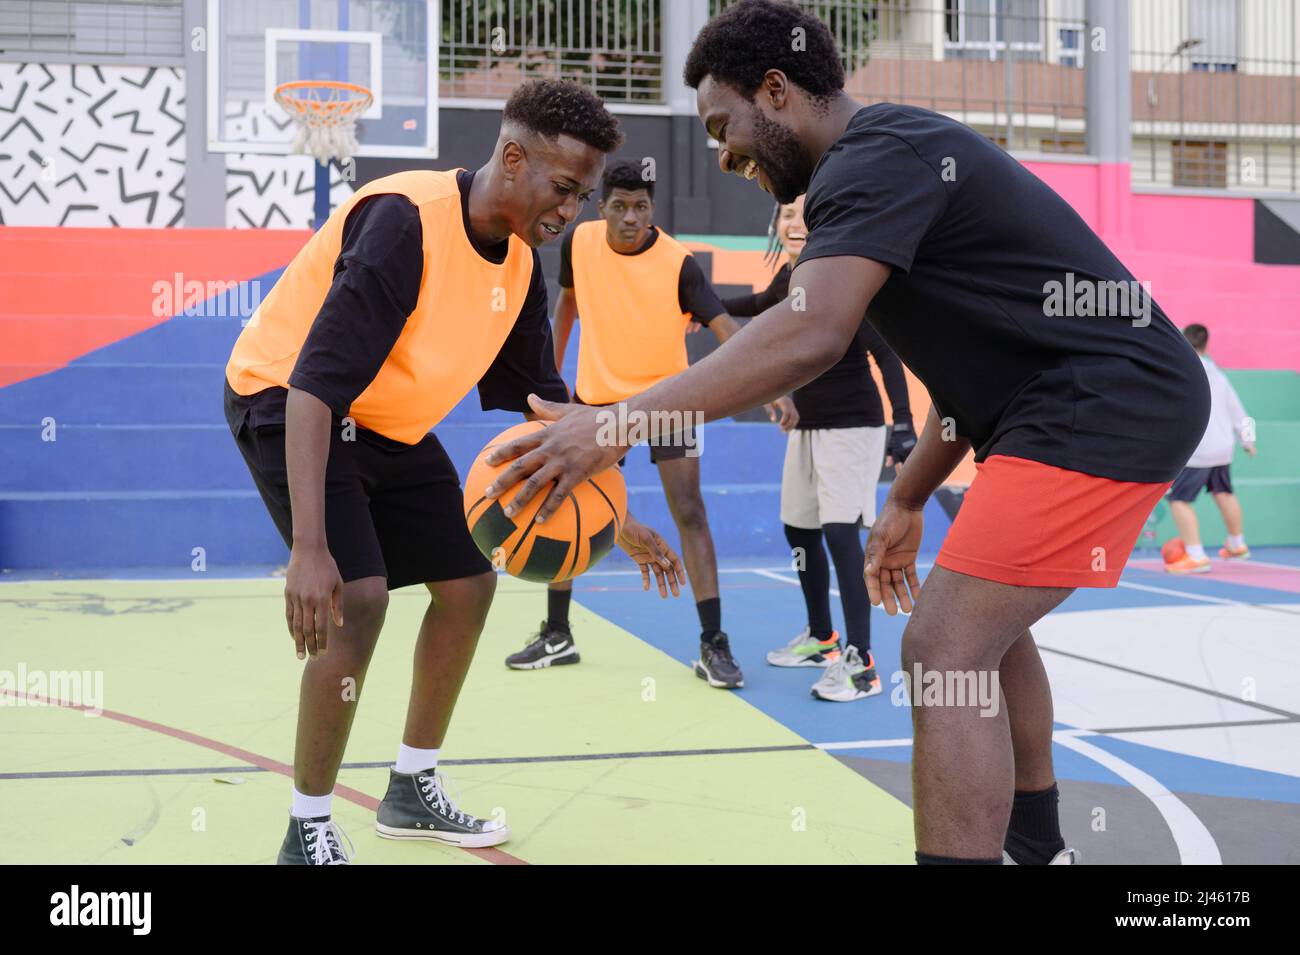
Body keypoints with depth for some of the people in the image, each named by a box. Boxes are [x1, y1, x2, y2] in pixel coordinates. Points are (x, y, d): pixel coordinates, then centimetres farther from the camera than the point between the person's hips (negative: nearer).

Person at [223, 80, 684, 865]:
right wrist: (310, 548, -43)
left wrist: (617, 517, 2)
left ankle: (413, 789, 25)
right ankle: (308, 833, -7)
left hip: (388, 424, 8)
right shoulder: (406, 220, -30)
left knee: (469, 584, 8)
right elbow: (315, 384, -36)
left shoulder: (521, 261, -6)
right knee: (360, 596, -24)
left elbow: (542, 399, 6)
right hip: (289, 403, -8)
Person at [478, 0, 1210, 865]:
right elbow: (976, 360, 23)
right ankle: (1038, 846, 38)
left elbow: (807, 336, -32)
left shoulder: (875, 158, -14)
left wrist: (618, 427, -32)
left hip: (1107, 406, -11)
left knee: (946, 650, -13)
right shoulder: (896, 152, 18)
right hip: (1120, 401, 11)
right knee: (985, 622, 23)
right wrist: (907, 503, 24)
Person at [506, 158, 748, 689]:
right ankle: (556, 636, 23)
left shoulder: (678, 264, -21)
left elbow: (727, 330, -29)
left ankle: (713, 646, -4)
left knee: (689, 513, -11)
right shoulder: (579, 242, -9)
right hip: (596, 396, 4)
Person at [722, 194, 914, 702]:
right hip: (807, 424, 8)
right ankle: (821, 638, 33)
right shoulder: (789, 275, 3)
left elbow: (885, 353, -25)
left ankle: (860, 664, -13)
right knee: (798, 529, 15)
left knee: (841, 533, -16)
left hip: (850, 424, -8)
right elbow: (762, 304, 28)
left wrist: (902, 422, -35)